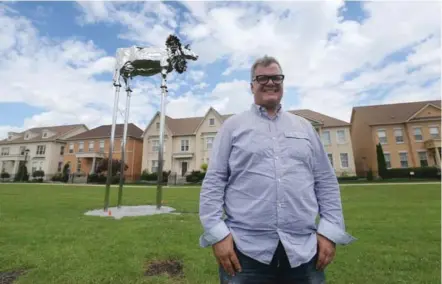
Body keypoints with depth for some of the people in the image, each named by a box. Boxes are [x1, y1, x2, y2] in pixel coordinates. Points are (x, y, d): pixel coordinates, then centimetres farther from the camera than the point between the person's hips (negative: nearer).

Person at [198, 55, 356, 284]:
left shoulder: (304, 126, 13)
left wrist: (330, 230, 3)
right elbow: (213, 181, -2)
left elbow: (326, 182, 12)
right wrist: (217, 233, -9)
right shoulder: (233, 126, 4)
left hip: (304, 250, 3)